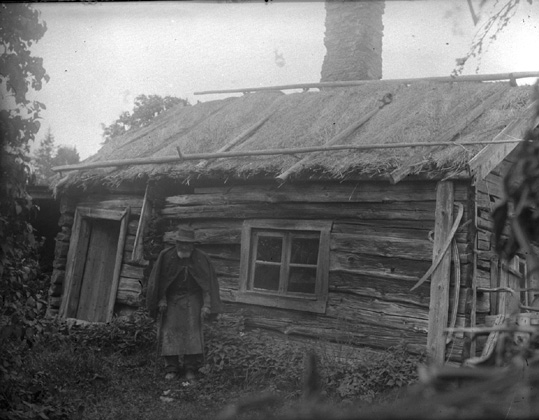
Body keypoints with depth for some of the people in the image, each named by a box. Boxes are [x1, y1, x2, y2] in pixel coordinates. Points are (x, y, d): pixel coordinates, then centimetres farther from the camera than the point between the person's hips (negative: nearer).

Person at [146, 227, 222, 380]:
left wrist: (206, 305, -15)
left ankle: (190, 369, 0)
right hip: (172, 299, 1)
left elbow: (208, 283, -9)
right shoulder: (166, 256, -10)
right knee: (170, 331, -4)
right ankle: (172, 369, 3)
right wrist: (161, 300, -4)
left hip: (192, 299, -1)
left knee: (193, 331, -8)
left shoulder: (201, 259, -10)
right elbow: (160, 280, 0)